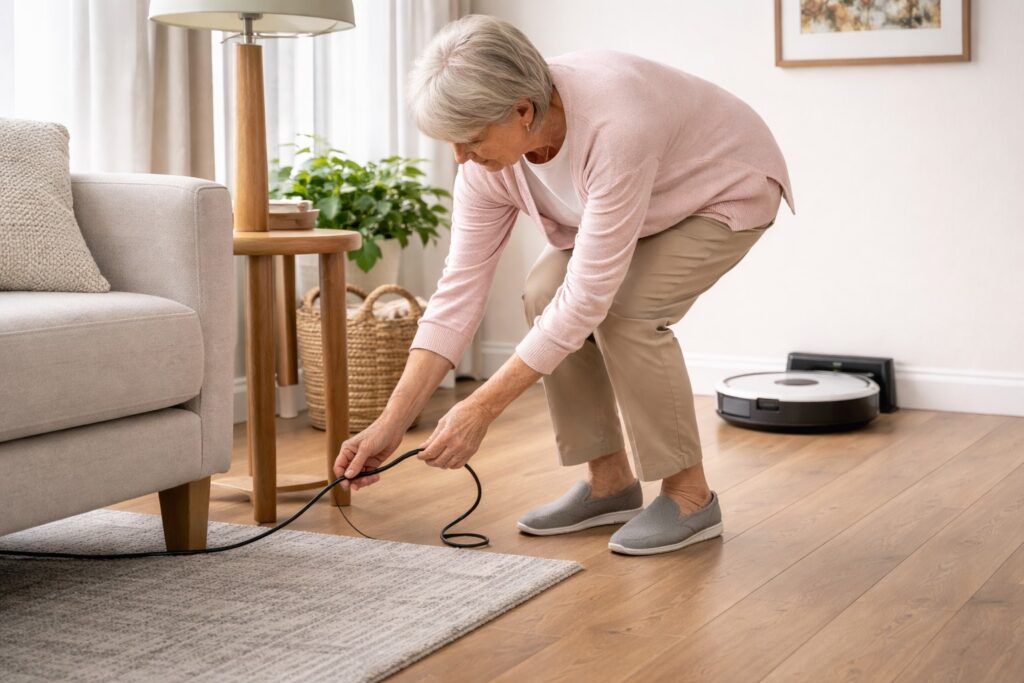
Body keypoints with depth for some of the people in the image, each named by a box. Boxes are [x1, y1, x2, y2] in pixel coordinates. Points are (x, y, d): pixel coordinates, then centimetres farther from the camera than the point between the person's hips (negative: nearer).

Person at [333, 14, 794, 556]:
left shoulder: (614, 127, -42)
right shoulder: (489, 153, -20)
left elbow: (588, 294, -39)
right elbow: (460, 289, -17)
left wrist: (482, 408, -36)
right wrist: (391, 423, -21)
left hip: (725, 190, -7)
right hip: (648, 198, 7)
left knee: (625, 311, -26)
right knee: (543, 296, -12)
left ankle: (689, 495, -8)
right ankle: (609, 481, 3)